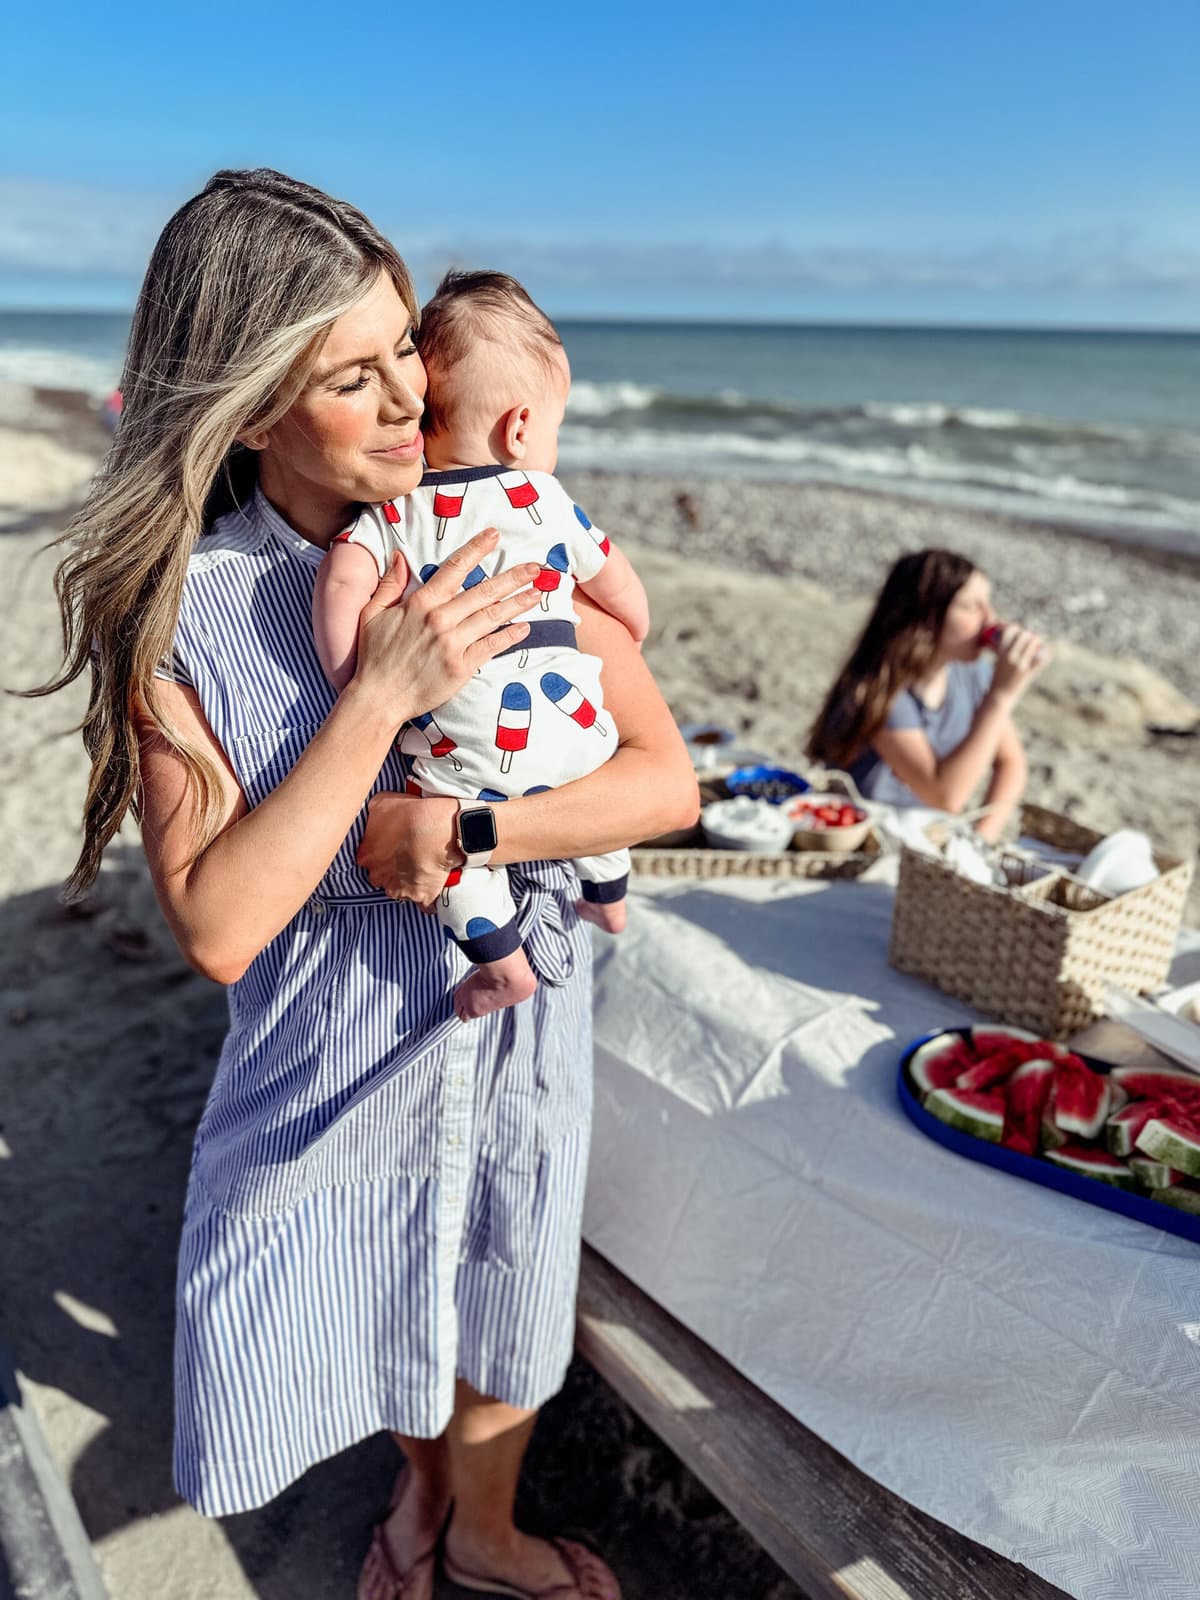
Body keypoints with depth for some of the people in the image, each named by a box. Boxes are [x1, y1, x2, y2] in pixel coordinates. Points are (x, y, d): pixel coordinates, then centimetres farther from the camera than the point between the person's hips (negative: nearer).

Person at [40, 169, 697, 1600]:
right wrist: (381, 694, -29)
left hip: (519, 1018, 2)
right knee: (370, 1305, 21)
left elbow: (668, 781, -14)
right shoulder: (176, 606, -17)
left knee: (494, 1314, 22)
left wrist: (455, 832, -26)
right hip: (332, 1052, -1)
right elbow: (218, 928, -24)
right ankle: (421, 1480, 60)